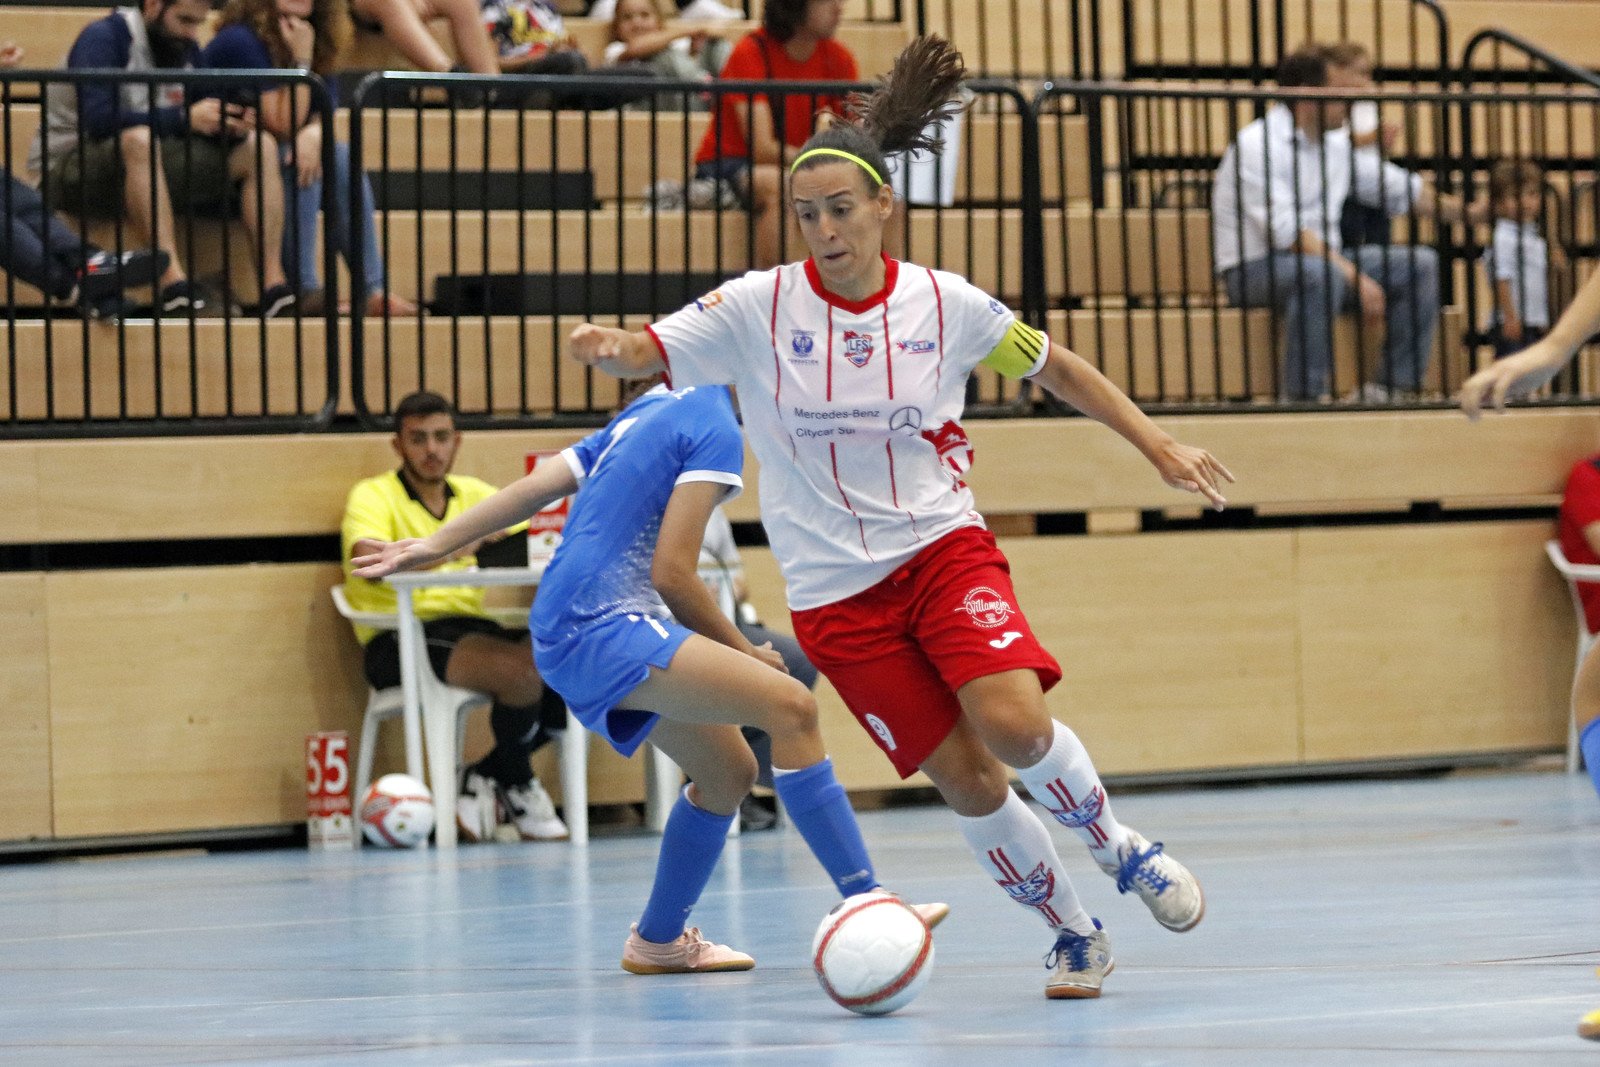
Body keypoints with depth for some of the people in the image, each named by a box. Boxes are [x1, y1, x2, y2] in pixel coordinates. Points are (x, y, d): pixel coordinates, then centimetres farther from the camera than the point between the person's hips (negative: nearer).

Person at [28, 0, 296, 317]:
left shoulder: (185, 50, 10)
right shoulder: (104, 38, -13)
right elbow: (98, 118, -28)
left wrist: (230, 126, -14)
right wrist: (185, 117, -27)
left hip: (155, 167, 7)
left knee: (260, 146, -6)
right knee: (139, 139, -40)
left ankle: (273, 286, -21)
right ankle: (173, 280, -45)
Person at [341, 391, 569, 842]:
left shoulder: (473, 493, 21)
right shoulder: (373, 495, 1)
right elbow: (366, 559, -20)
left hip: (470, 627, 7)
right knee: (523, 670, -31)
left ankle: (484, 776, 0)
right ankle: (517, 789, -4)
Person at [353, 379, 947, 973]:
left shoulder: (652, 410, 20)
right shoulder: (716, 428, -8)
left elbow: (538, 484, 19)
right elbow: (672, 573, -13)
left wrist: (436, 544, 22)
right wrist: (743, 653, -1)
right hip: (601, 628, -10)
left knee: (728, 773, 17)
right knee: (792, 706, -21)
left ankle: (658, 941, 31)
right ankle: (864, 904, -28)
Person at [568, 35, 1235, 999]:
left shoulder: (944, 304, -4)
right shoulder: (759, 307, -7)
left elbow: (1056, 368, 9)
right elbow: (647, 354, -6)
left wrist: (1157, 444, 7)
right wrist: (607, 347, -29)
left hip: (941, 544, 0)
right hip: (833, 587, 0)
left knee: (1014, 722, -25)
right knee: (967, 781, -6)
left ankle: (1116, 845, 4)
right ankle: (1071, 931, 16)